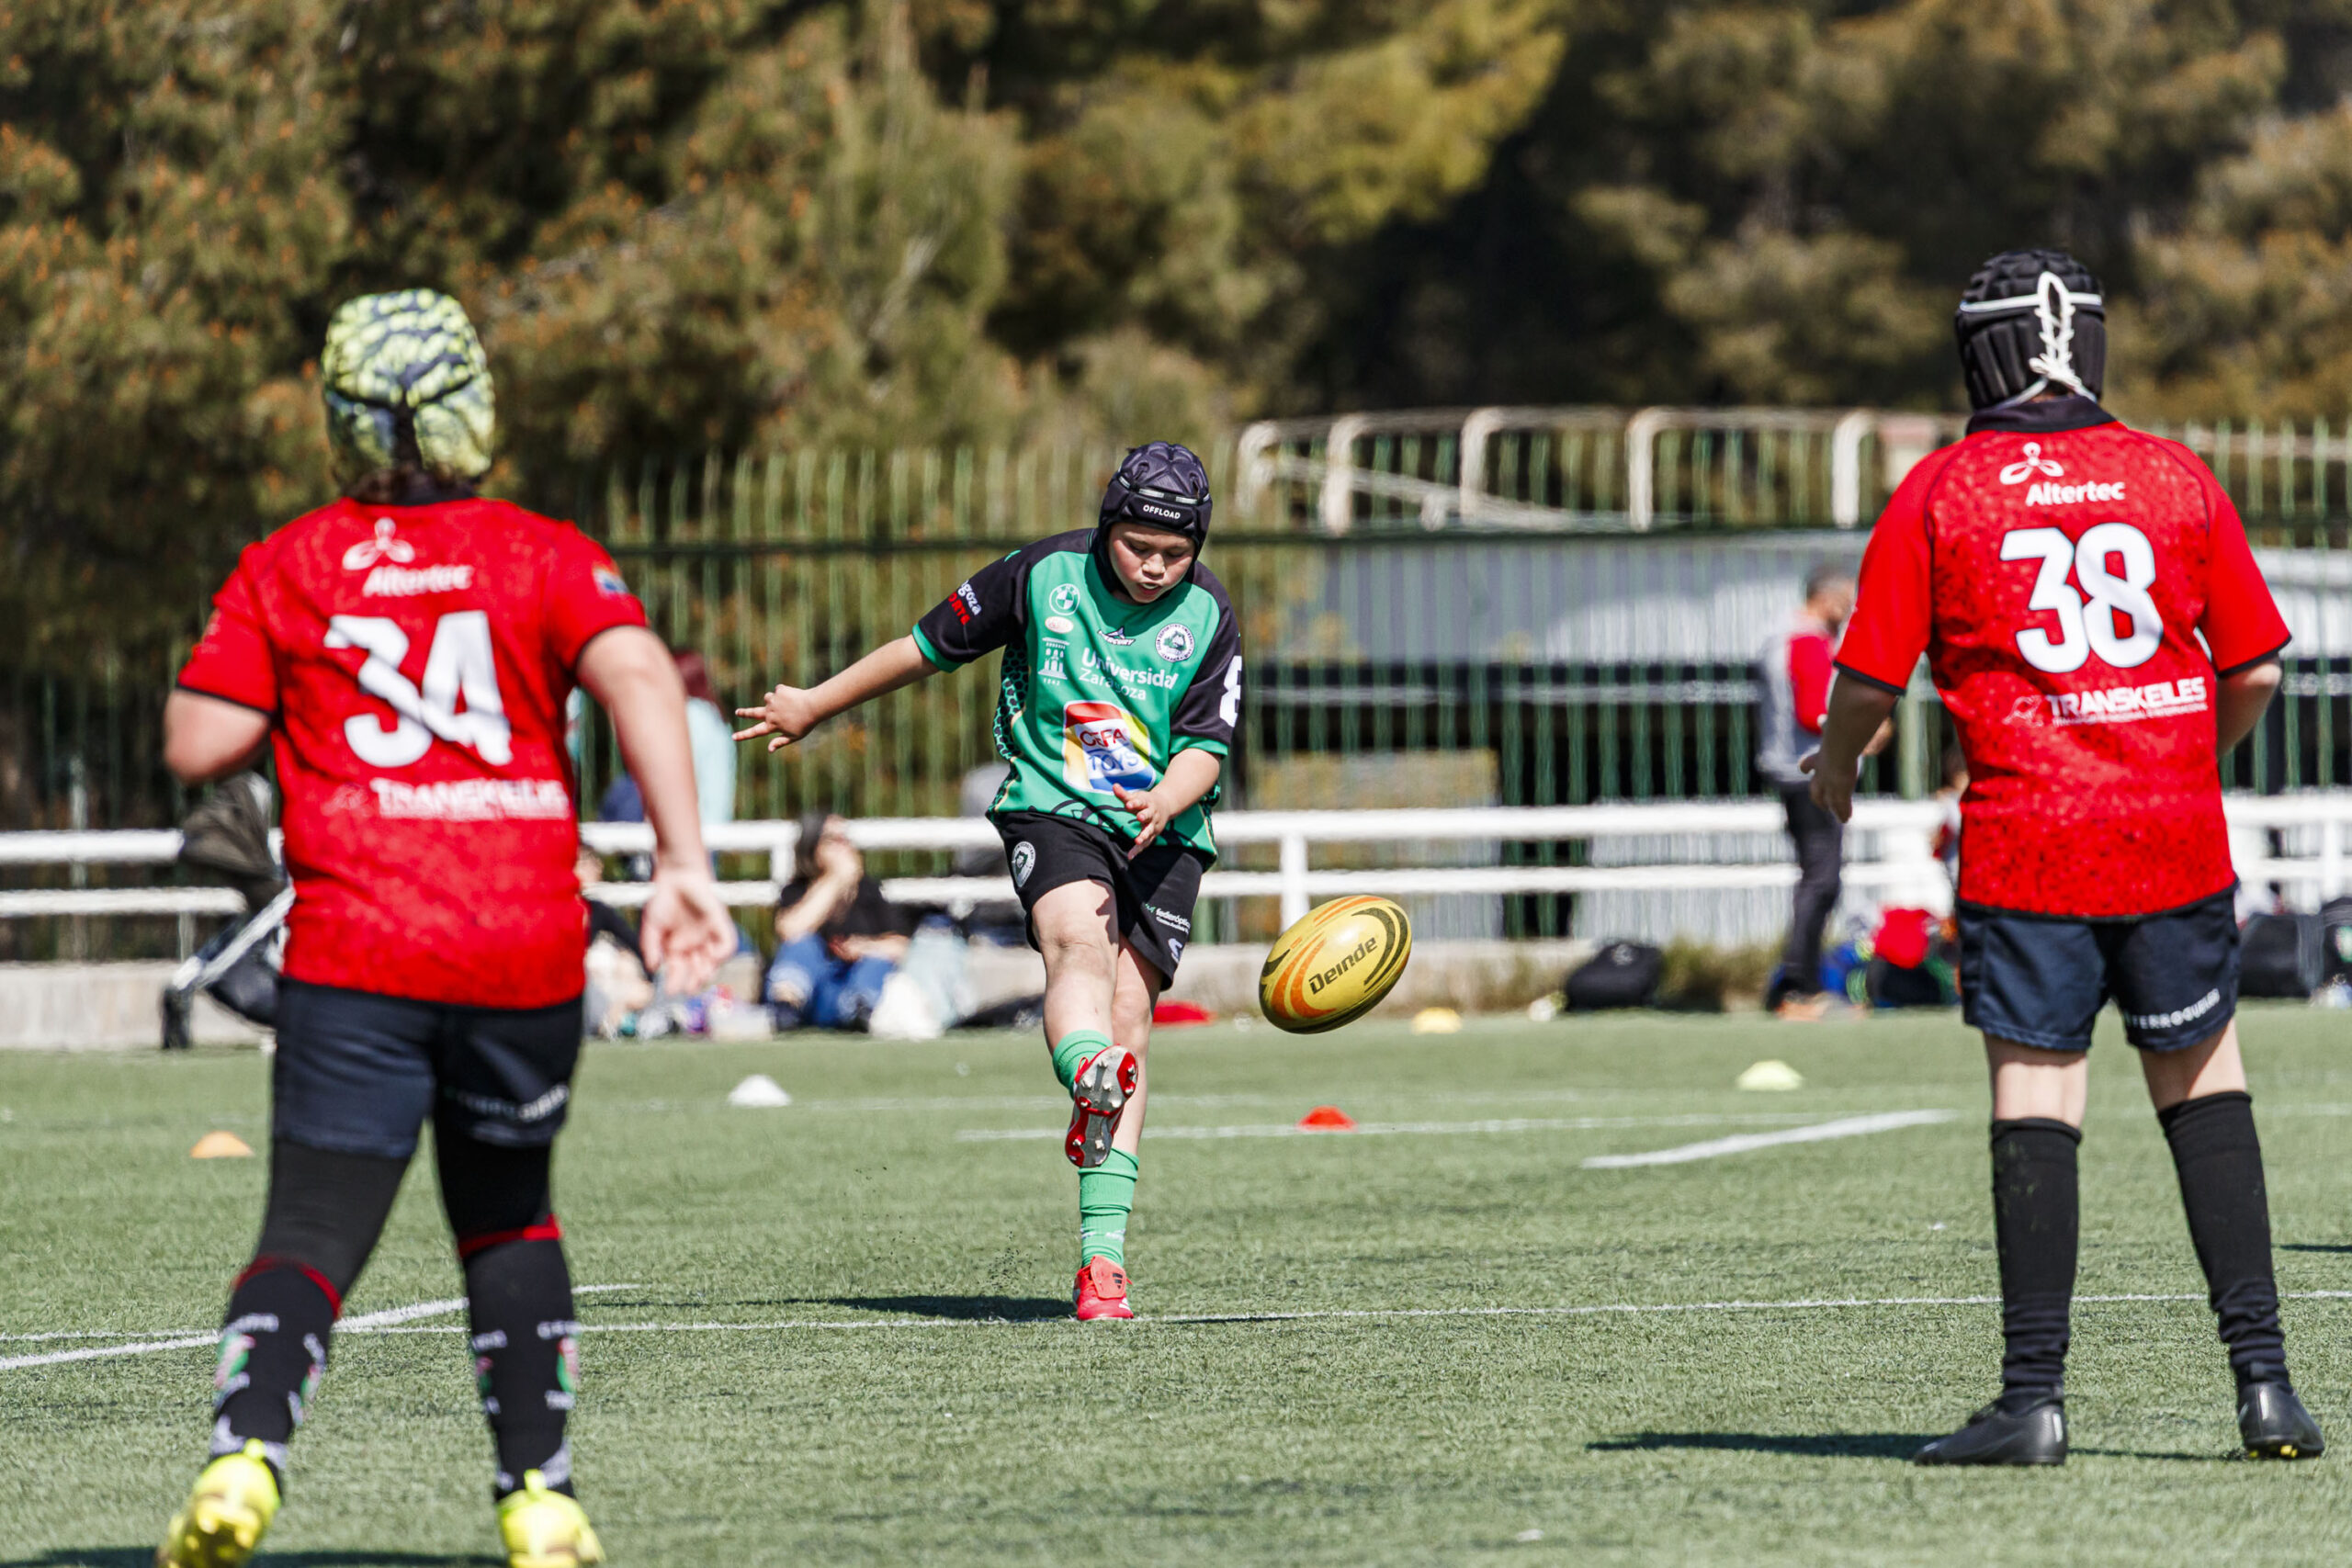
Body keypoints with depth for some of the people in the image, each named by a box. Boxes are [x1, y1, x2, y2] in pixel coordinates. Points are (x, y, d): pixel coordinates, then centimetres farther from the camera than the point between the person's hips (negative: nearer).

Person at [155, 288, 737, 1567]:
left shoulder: (289, 567, 6)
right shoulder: (546, 558, 5)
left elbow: (197, 744, 3)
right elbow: (637, 677, -11)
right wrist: (682, 862, -15)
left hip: (354, 957, -1)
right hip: (526, 949, 1)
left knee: (313, 1235, -1)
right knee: (509, 1217, 20)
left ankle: (249, 1450, -26)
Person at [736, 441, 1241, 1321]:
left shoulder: (1208, 620, 0)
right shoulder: (1042, 576, -3)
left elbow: (1207, 745, -3)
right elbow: (931, 647, 9)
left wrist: (1167, 799, -26)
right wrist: (815, 706, 17)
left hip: (1162, 830, 2)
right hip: (1052, 808, -2)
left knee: (1128, 1020, -8)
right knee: (1078, 937, -33)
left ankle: (1103, 1257, -8)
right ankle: (1091, 1087, -64)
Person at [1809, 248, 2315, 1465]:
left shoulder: (1937, 494, -1)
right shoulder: (2177, 478, 5)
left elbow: (1871, 678, -2)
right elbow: (2255, 669, 7)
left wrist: (1835, 765, 19)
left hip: (2024, 844, -2)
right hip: (2175, 839, 2)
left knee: (2034, 1100, 0)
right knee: (2203, 1086, 11)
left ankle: (2034, 1397, -3)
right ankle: (2261, 1374, 5)